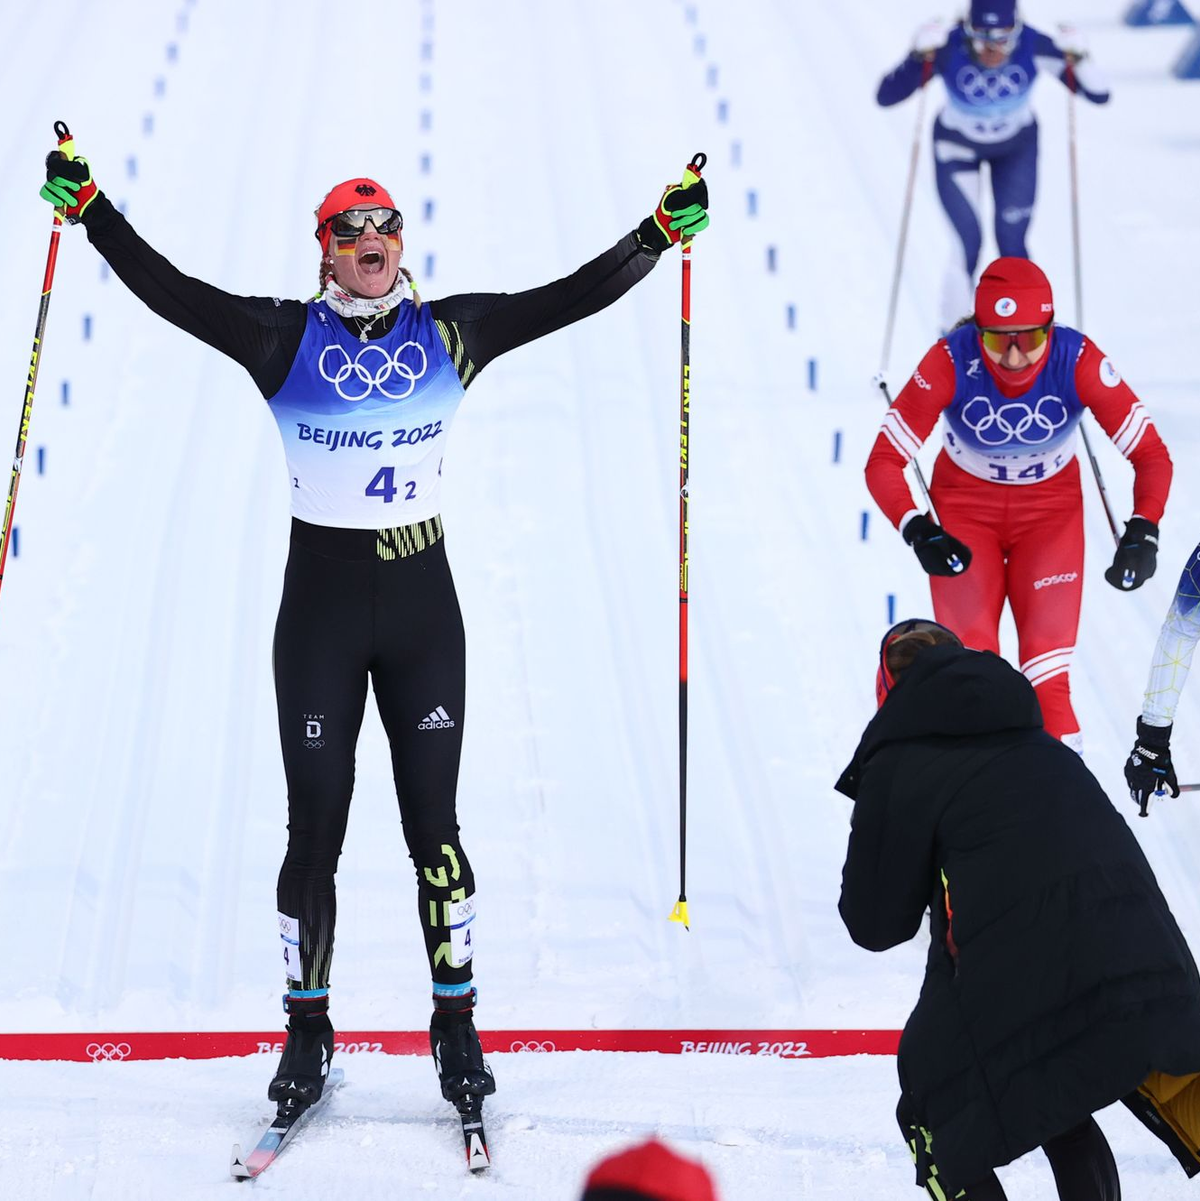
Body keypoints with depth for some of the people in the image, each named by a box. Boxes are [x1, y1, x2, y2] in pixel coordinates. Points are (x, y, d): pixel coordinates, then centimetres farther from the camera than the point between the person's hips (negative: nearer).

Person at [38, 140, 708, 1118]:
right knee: (315, 826, 2)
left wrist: (664, 232, -1)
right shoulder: (286, 338, -2)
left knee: (433, 820, 3)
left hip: (422, 602, 1)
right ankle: (308, 1029, 13)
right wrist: (87, 208, -18)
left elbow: (574, 296, 3)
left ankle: (457, 1022, 13)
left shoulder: (450, 334, 3)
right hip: (321, 601, -1)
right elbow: (170, 290, -10)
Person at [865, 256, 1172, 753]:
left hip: (1051, 508, 0)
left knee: (1048, 672, -7)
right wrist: (918, 531, -40)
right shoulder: (951, 362, -29)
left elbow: (1151, 455, -19)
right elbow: (884, 463, -24)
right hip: (965, 506, 0)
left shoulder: (1079, 361, -27)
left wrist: (1142, 533, -35)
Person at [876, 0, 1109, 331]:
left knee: (1011, 244, -4)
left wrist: (1078, 60, -48)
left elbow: (1099, 95, -30)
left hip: (1016, 149, 1)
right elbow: (886, 96, -37)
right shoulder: (948, 49, -35)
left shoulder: (1035, 48, -32)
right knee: (969, 243, -9)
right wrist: (919, 57, -51)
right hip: (957, 149, -1)